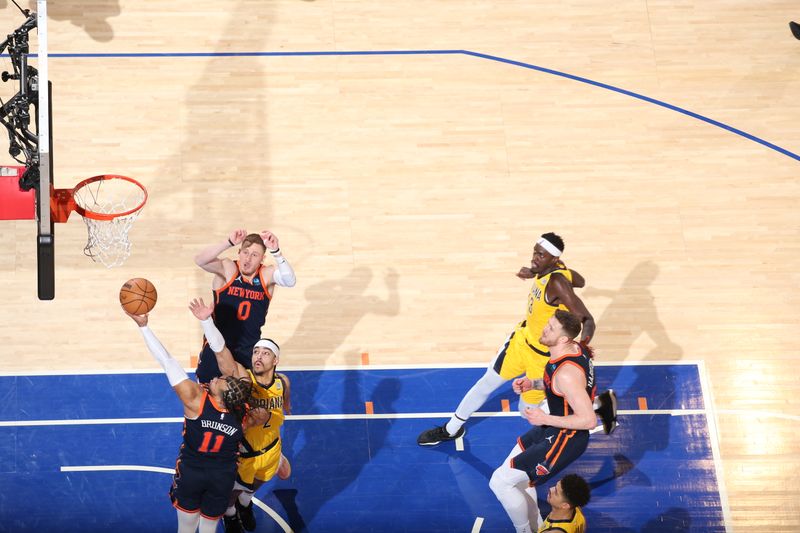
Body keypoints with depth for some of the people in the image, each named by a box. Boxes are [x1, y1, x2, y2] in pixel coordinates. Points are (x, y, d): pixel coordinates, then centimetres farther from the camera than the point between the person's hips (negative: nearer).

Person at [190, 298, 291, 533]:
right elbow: (220, 349, -48)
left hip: (269, 450, 4)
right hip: (239, 450, -4)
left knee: (256, 484, 31)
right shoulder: (242, 378, -32)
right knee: (234, 489, 21)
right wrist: (206, 320, -65)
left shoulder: (282, 382, -19)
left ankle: (245, 504, 64)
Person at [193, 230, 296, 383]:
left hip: (250, 350, 1)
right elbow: (199, 260, -28)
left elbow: (290, 281, -26)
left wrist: (276, 252, -41)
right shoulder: (227, 269, -11)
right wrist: (229, 243, -40)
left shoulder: (267, 275, -7)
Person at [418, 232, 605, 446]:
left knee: (528, 410, 9)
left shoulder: (557, 282, -32)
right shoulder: (549, 270, -9)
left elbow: (587, 320, -34)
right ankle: (451, 429, 36)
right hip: (523, 338, 8)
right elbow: (579, 280, 13)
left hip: (544, 354, -8)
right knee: (487, 383, 17)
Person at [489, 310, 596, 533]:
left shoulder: (567, 373, -33)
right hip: (555, 427, 10)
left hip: (565, 439, -10)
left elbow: (588, 420, -30)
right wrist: (532, 384, 2)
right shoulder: (576, 348, -4)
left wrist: (545, 419, -23)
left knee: (500, 482, -5)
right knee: (514, 468, 26)